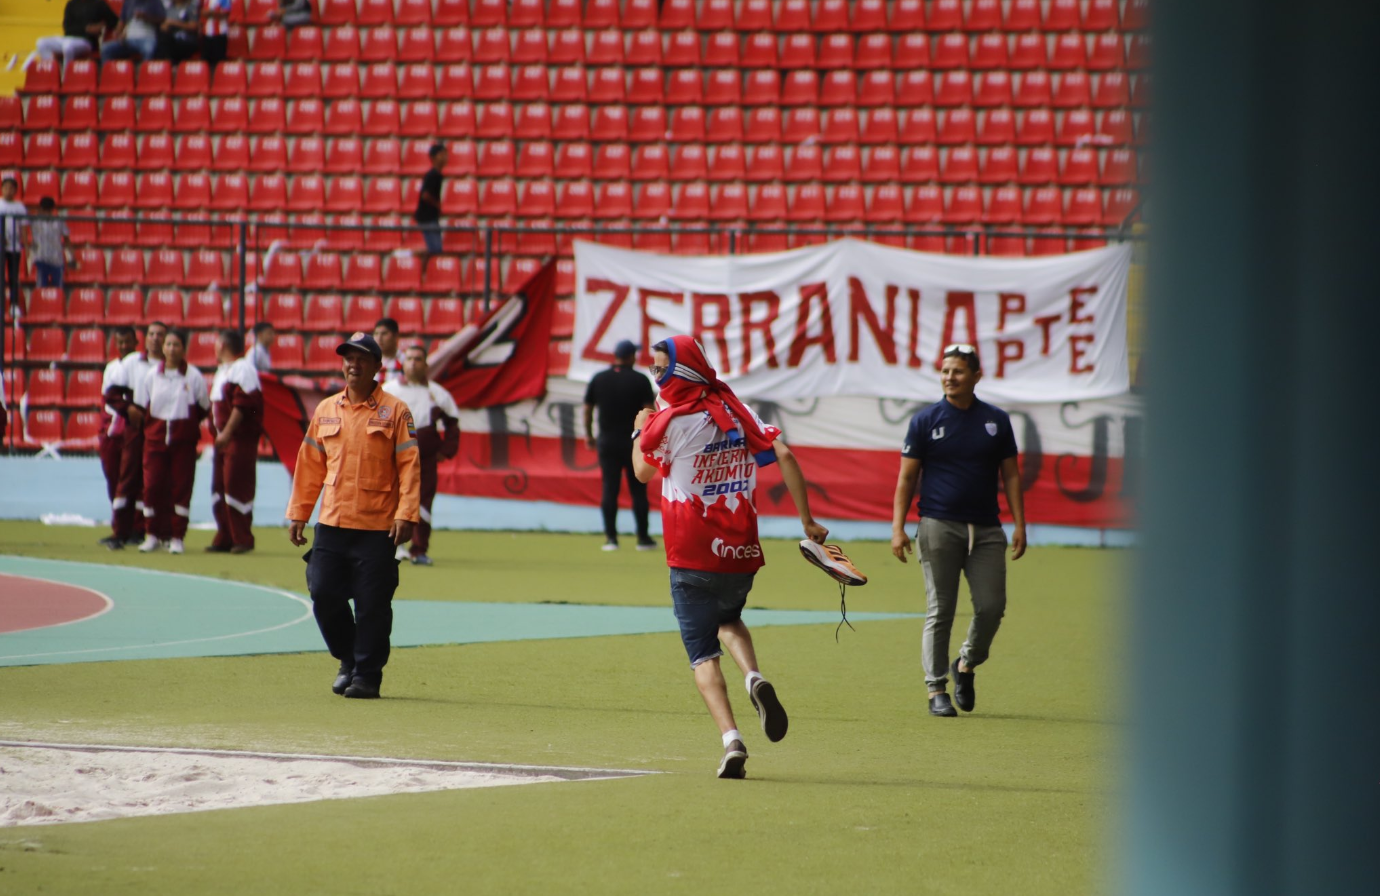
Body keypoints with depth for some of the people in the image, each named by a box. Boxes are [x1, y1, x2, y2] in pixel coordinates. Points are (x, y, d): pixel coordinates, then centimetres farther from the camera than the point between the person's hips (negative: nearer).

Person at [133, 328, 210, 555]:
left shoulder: (193, 376, -2)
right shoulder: (152, 375, 3)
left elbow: (204, 408, 4)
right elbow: (140, 407, 8)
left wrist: (185, 424, 2)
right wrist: (157, 424, 2)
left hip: (184, 439, -2)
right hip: (155, 436, 2)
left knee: (181, 486, -1)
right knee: (152, 485, -3)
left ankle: (177, 537, 6)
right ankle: (153, 535, 9)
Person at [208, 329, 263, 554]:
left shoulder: (243, 368, -12)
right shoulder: (222, 370, 19)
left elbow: (242, 404, -19)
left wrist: (226, 433, -20)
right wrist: (218, 431, 15)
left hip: (240, 437, -10)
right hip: (223, 437, 10)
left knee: (236, 486, -9)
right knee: (219, 487, 10)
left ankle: (243, 539, -3)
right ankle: (225, 538, 16)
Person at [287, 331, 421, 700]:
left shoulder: (394, 411, 0)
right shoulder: (325, 411, 13)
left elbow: (409, 466, -4)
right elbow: (309, 465, 16)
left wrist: (405, 515, -14)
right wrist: (297, 514, 12)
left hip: (377, 528, -4)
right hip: (331, 524, 4)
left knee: (372, 605, -4)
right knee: (324, 594, 0)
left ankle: (367, 674, 6)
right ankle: (348, 660, 20)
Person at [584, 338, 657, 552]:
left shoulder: (598, 379, 3)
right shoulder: (640, 380, -5)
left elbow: (587, 409, 6)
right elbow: (650, 411, -9)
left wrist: (589, 435, 16)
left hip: (607, 442, 2)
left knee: (609, 489, 3)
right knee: (638, 490, 4)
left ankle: (611, 538, -2)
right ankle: (643, 538, 7)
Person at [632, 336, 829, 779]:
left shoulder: (670, 421, -10)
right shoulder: (737, 412, 5)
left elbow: (643, 471, 4)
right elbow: (783, 456, -3)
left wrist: (640, 429, 23)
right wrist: (807, 521, 1)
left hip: (691, 558, -5)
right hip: (741, 552, 5)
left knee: (703, 652, 1)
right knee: (729, 621, 30)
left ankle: (731, 739, -18)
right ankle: (754, 678, -2)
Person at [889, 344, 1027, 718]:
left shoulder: (997, 420, 10)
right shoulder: (925, 420, 4)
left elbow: (1011, 475, 12)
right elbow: (906, 477, 4)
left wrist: (1019, 525, 3)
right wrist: (898, 527, -5)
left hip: (986, 529, 2)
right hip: (939, 526, -2)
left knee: (992, 606, -5)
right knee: (940, 611, -4)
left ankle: (966, 664, 21)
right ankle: (936, 690, 1)